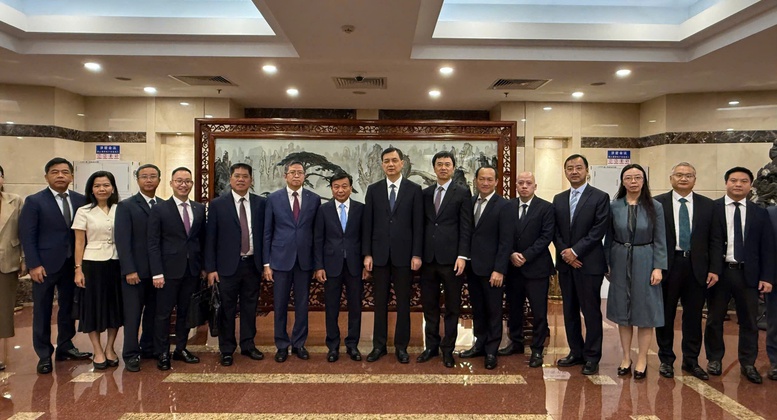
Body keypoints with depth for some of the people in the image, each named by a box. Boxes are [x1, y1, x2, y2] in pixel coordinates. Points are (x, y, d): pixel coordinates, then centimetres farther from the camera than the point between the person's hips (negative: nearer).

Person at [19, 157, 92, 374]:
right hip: (45, 265, -3)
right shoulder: (34, 201, -5)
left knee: (68, 307, 13)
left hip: (72, 264, 4)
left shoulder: (81, 200, 5)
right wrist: (34, 264, -14)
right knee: (42, 310, 6)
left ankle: (65, 347, 28)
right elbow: (27, 235, -8)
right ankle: (44, 355, 17)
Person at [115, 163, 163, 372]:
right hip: (135, 271, -3)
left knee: (153, 313, 11)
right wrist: (129, 270, -15)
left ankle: (148, 349, 25)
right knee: (132, 315, 3)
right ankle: (131, 355, 13)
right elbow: (122, 241, -8)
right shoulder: (126, 206, -2)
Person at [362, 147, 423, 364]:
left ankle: (401, 346, 17)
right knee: (380, 302, 8)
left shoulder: (414, 189, 1)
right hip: (379, 254, 2)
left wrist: (417, 254, -7)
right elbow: (367, 224, 4)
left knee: (403, 302, 6)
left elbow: (418, 224, -2)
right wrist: (367, 254, -2)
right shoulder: (373, 190, 6)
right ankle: (379, 345, 19)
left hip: (404, 254, -1)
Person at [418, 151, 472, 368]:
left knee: (452, 307, 6)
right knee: (429, 305, 11)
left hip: (451, 258, -4)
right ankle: (432, 346, 24)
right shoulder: (425, 193, 12)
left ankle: (448, 349, 18)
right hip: (428, 258, 4)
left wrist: (462, 255, -12)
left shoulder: (462, 193, 0)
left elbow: (466, 227, -5)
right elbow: (422, 224, 12)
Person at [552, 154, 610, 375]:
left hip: (589, 263, -5)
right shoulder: (558, 199, 12)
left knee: (591, 311, 2)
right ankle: (576, 352, 23)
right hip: (565, 263, 5)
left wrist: (575, 251, -15)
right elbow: (555, 231, 8)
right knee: (570, 310, 11)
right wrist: (564, 252, -7)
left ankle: (592, 357, 13)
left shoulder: (600, 197, -3)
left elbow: (599, 230, -11)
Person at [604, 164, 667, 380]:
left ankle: (642, 360, 16)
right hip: (621, 263, 2)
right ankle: (626, 358, 21)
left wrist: (658, 267, -9)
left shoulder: (654, 207, -3)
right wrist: (607, 264, 5)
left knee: (645, 311, 4)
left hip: (645, 263, -1)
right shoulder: (614, 206, 0)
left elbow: (660, 240, -3)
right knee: (622, 311, 9)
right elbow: (609, 238, 6)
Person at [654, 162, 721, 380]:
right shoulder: (657, 203, -1)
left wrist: (714, 269, -1)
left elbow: (714, 240, 6)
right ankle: (666, 360, 22)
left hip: (697, 268, 2)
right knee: (665, 315, 8)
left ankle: (691, 361, 24)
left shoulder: (707, 205, 6)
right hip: (667, 266, -2)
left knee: (693, 316, 9)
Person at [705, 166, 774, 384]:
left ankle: (748, 363, 23)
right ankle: (714, 359, 25)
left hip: (748, 274, 2)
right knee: (714, 319, 10)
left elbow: (767, 248, 6)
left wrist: (767, 277, -1)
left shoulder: (760, 213, 7)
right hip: (718, 272, -2)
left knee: (749, 321, 9)